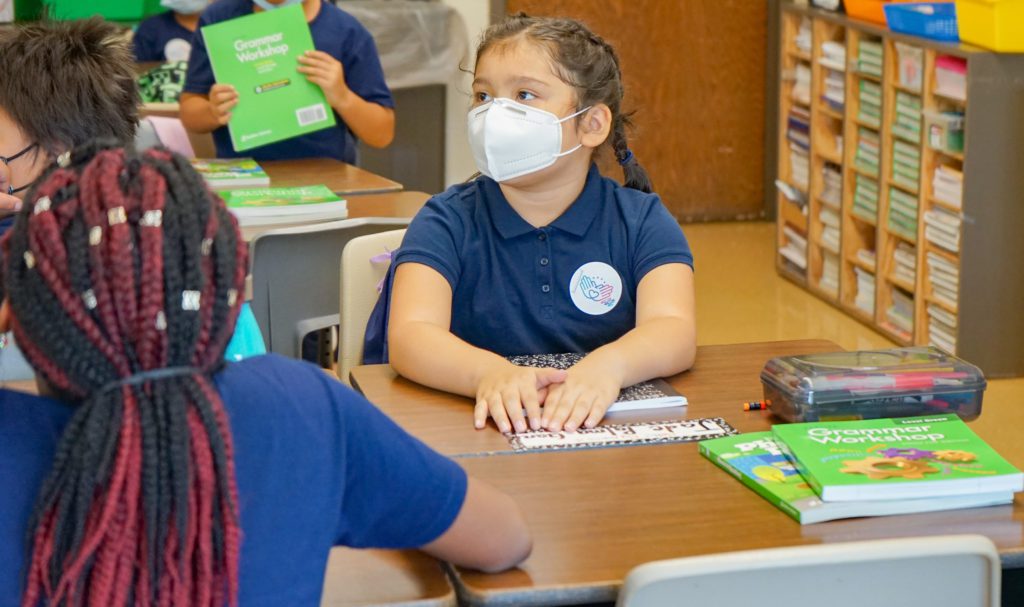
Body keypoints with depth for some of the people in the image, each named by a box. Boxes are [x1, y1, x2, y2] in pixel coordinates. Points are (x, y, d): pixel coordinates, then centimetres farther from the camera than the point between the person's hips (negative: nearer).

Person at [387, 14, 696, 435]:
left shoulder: (642, 222, 3)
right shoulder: (449, 223, 1)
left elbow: (674, 331, -13)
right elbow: (409, 336, -15)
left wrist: (607, 366, -35)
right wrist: (491, 374, -36)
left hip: (608, 431, -1)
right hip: (483, 435, 1)